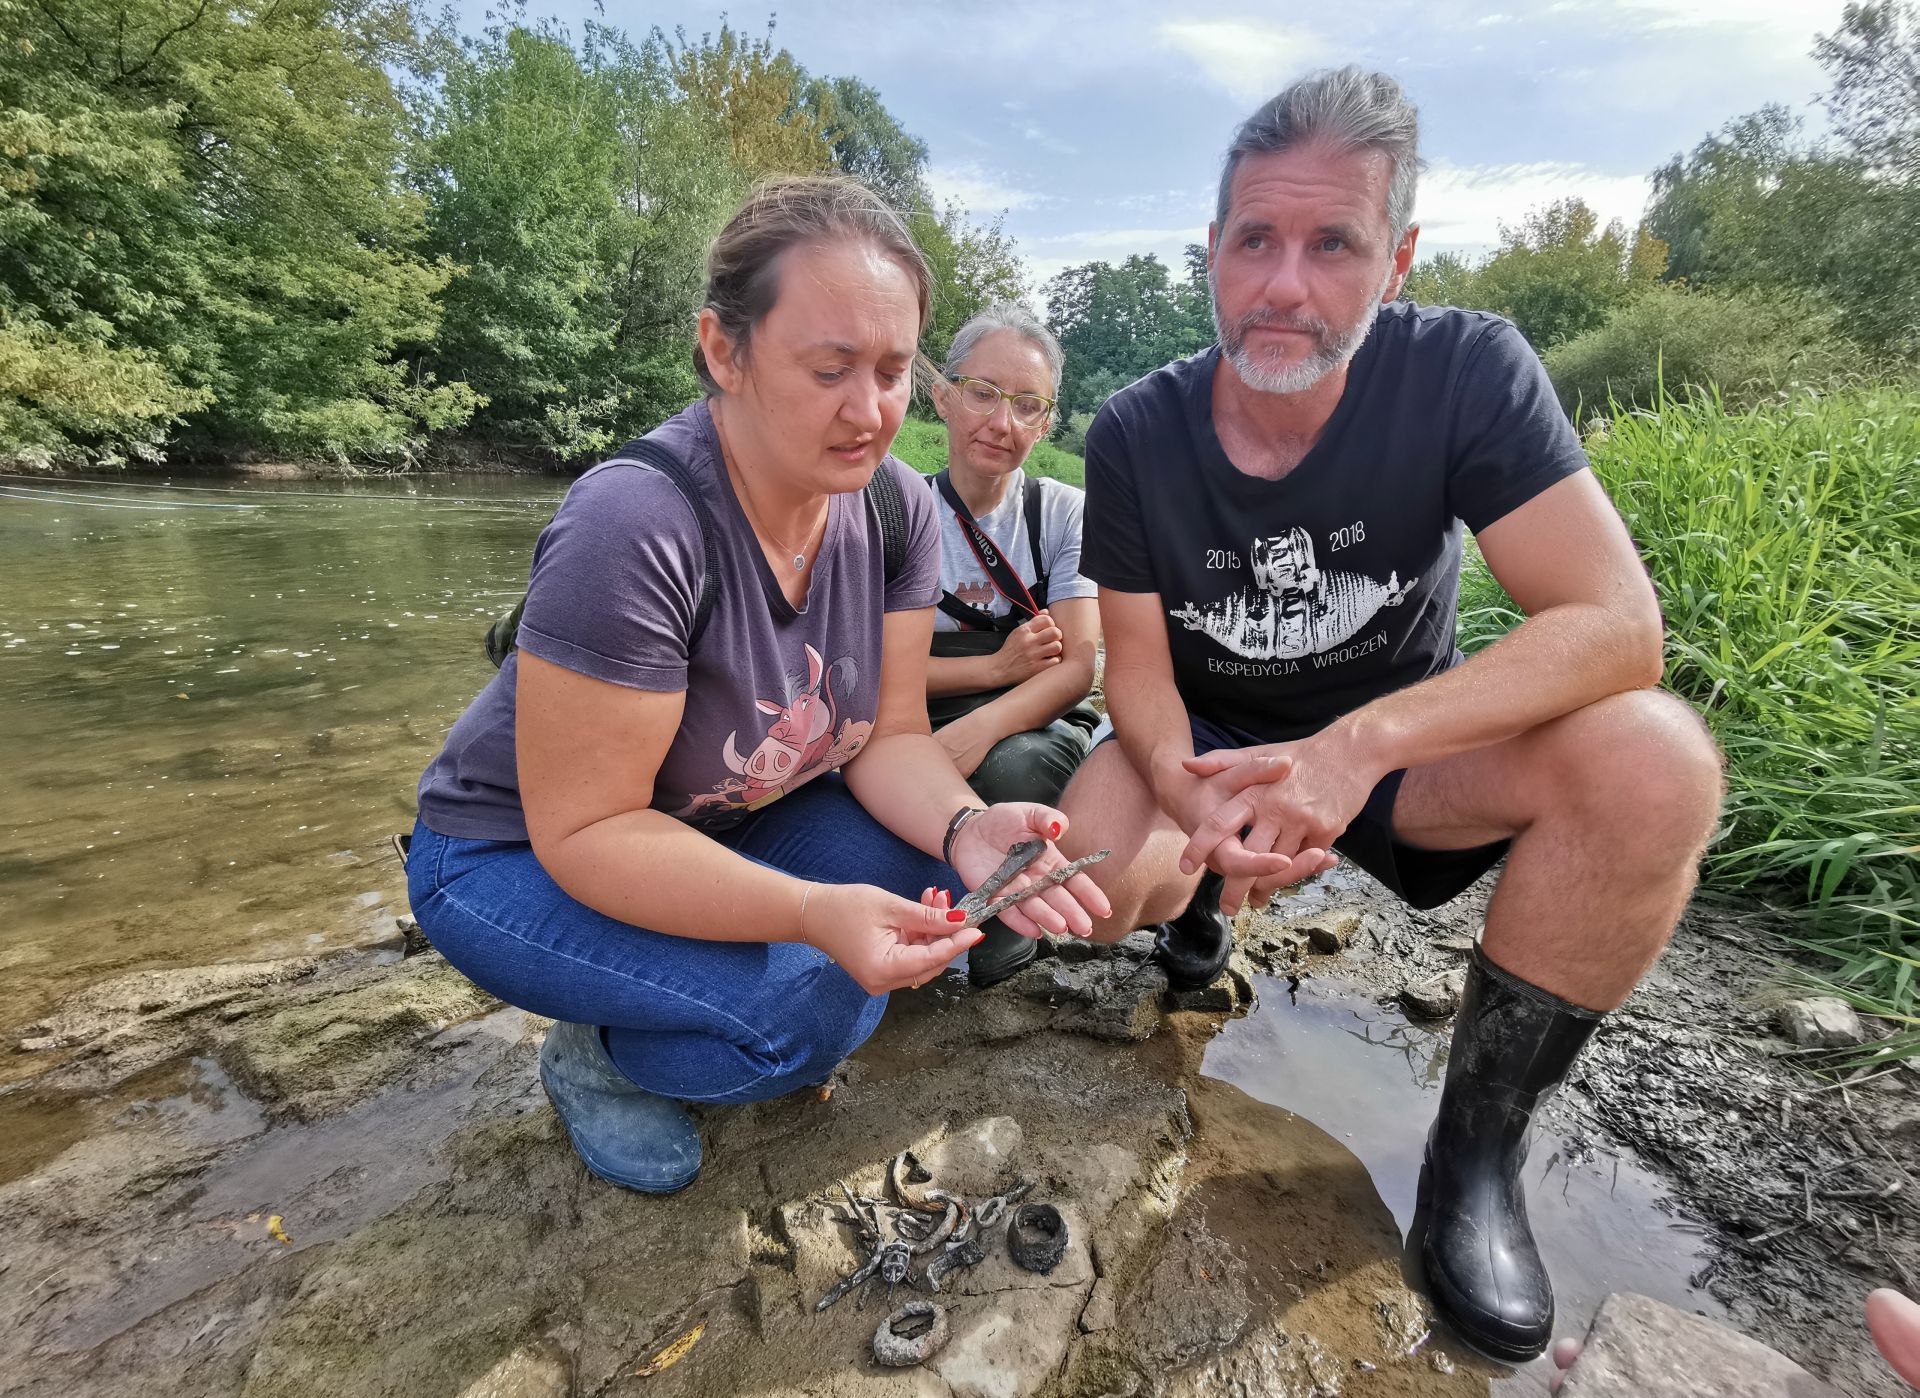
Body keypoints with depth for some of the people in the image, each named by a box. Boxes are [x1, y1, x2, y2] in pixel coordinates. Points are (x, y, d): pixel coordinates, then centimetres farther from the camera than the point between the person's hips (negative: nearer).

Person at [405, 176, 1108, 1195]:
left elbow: (891, 736, -10)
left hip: (731, 825, 6)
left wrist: (967, 829, -31)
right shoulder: (636, 525, -32)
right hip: (518, 855, -6)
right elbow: (585, 828, -28)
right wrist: (814, 911, -41)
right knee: (806, 1008, -28)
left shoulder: (897, 507, -12)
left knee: (945, 875, -16)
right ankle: (593, 1054, 4)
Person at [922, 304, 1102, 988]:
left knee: (1012, 770, -35)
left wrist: (979, 728, -29)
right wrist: (1000, 666, -13)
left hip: (1036, 731, 0)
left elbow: (1076, 668, -10)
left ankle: (1000, 933, -4)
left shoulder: (1065, 513, 0)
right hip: (922, 728, 1)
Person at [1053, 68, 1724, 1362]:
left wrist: (1359, 745, -37)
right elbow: (1137, 668, -10)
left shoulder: (1467, 370, -17)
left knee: (1654, 759, -28)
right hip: (1210, 747, 1)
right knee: (1091, 882, -29)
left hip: (1406, 748, 0)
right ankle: (1197, 914, 13)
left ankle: (1479, 1146, -8)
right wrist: (1191, 792, -32)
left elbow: (1619, 623, -23)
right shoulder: (1137, 432, -13)